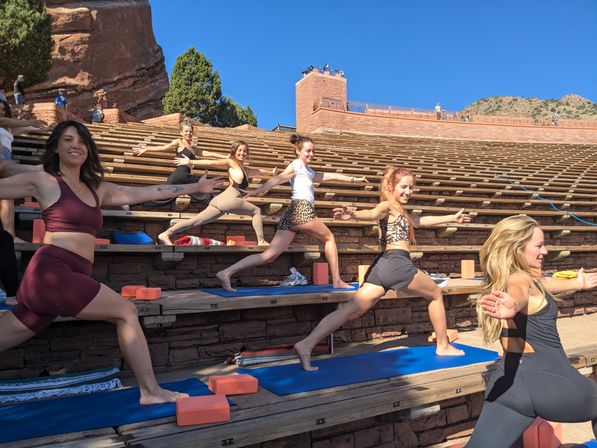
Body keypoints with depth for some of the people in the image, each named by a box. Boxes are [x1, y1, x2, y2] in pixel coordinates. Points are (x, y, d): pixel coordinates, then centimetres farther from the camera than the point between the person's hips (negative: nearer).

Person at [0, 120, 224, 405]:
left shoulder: (97, 189, 19)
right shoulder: (43, 181, 2)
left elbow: (147, 192, 22)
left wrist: (195, 187, 25)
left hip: (71, 277, 6)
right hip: (52, 272, -6)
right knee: (126, 313, -4)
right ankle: (150, 390, 4)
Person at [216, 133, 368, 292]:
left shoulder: (309, 171, 33)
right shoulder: (297, 164, 5)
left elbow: (329, 176, 40)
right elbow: (280, 178, -15)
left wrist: (353, 179, 45)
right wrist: (260, 190, -30)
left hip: (290, 213, 8)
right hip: (301, 209, -8)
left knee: (270, 255, -4)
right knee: (329, 238, 12)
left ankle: (226, 272, -14)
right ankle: (337, 281, 17)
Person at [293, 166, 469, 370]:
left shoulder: (400, 211, 29)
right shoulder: (388, 205, -1)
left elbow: (423, 221, 43)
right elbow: (372, 213, -23)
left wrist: (452, 218, 52)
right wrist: (353, 214, -46)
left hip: (382, 267, 8)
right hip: (397, 263, -8)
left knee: (353, 309, -6)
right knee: (436, 294, 16)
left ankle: (306, 344, -19)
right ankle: (443, 346, 28)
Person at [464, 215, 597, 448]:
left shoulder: (519, 278, 17)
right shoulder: (519, 278, -11)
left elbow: (542, 284, 37)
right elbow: (518, 294, -35)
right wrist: (511, 306, -59)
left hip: (507, 380, 7)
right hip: (546, 380, -7)